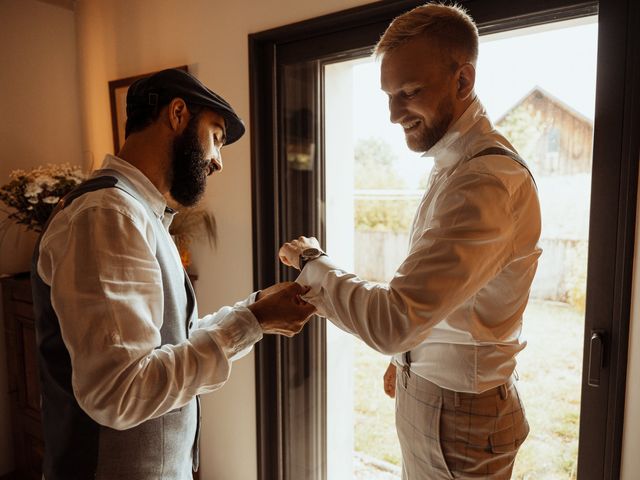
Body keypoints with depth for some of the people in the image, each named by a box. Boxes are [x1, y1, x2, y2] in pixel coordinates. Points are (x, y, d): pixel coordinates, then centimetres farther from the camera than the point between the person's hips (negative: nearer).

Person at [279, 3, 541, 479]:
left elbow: (392, 321, -32)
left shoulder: (488, 182, -28)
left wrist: (312, 261, -17)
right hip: (423, 389, 8)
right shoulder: (454, 165, 5)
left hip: (458, 412, -8)